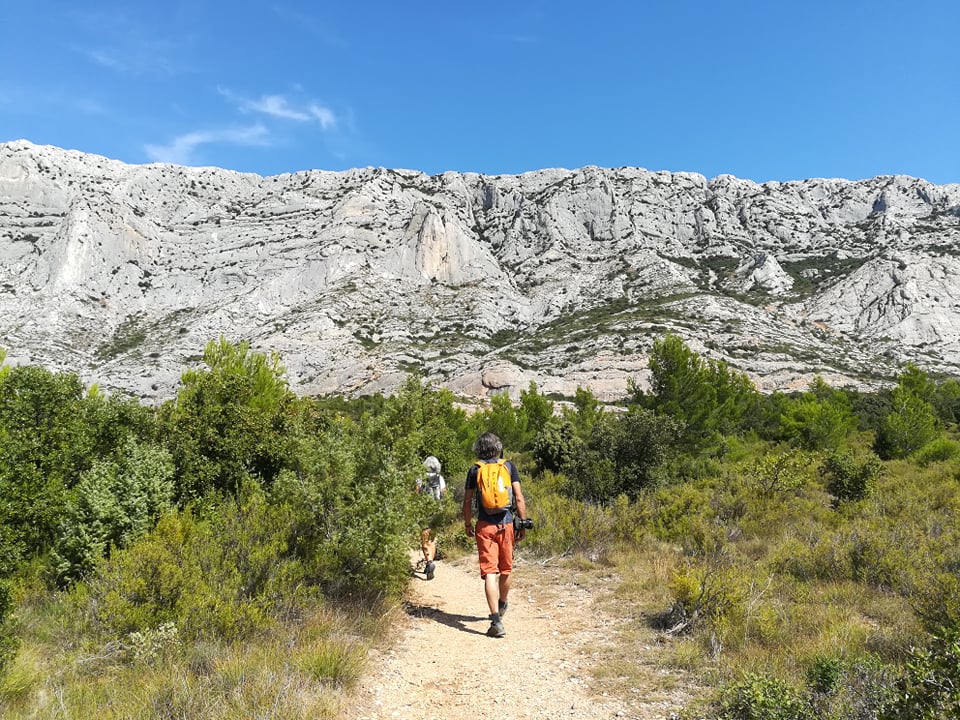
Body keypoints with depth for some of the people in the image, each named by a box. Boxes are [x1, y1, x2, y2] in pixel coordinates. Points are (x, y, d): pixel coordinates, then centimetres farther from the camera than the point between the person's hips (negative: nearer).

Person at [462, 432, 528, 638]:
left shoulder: (475, 470, 2)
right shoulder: (508, 466, 3)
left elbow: (467, 501, 3)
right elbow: (519, 498, -1)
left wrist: (467, 524, 17)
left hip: (485, 526, -2)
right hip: (506, 524, 2)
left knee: (489, 572, -3)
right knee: (506, 569, 20)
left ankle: (496, 621, -11)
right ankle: (502, 606, 42)